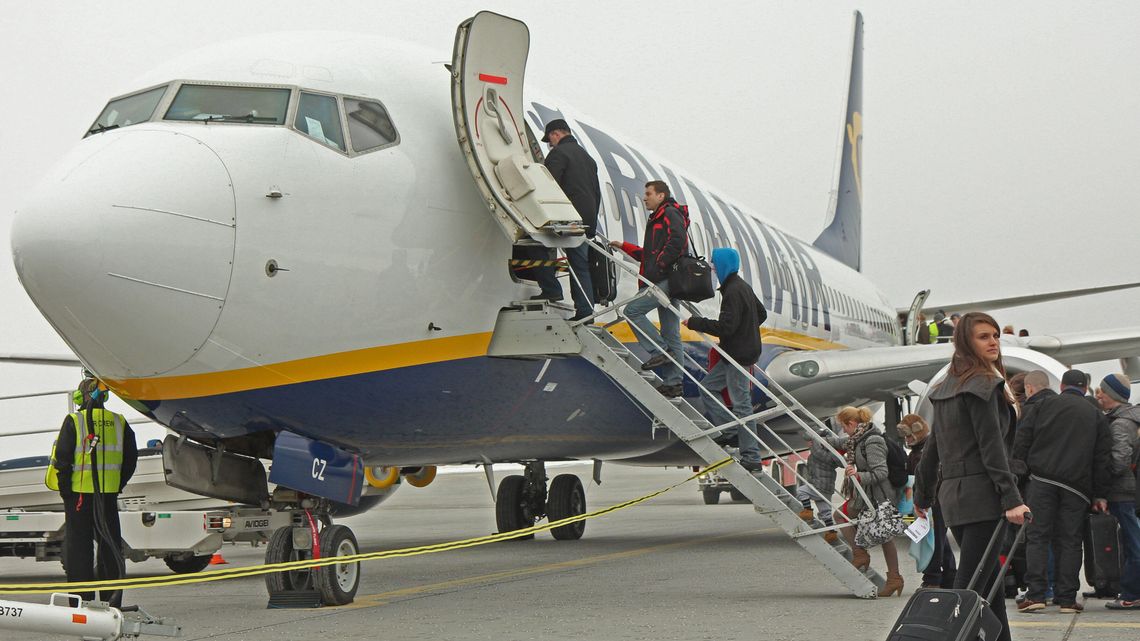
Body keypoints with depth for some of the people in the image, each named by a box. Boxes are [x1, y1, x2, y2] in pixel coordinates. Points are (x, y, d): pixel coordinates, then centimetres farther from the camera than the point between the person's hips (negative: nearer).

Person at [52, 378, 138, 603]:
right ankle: (112, 599, 12)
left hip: (79, 492, -3)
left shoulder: (73, 421, -5)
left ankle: (82, 599, 0)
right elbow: (131, 457, 9)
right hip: (109, 492, 3)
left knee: (79, 545, 2)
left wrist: (64, 487, 0)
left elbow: (62, 457, -9)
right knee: (110, 544, 10)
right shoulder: (119, 422, 7)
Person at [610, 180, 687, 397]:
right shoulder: (657, 219, 27)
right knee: (671, 334, 6)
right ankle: (672, 382, 6)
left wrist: (657, 267, -20)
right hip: (666, 282, 10)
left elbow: (678, 242, -21)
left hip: (667, 280, -10)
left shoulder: (670, 214, -4)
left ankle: (660, 351, -12)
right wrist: (624, 246, 23)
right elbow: (648, 254, 28)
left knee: (632, 310, -12)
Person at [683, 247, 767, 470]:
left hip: (739, 356, -10)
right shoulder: (743, 286, 12)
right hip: (746, 349, 10)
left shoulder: (733, 291, -19)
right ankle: (728, 429, 13)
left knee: (741, 404, -6)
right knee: (708, 386, 17)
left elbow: (725, 327, -24)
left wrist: (694, 323, -16)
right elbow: (761, 314, 24)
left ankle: (752, 458, -3)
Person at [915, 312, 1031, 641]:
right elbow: (991, 447, -16)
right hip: (981, 495, -9)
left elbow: (932, 448, 22)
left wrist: (922, 495, 30)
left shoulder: (947, 388, 18)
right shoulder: (983, 385, -8)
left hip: (951, 492, 9)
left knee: (991, 588, 14)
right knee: (968, 588, -11)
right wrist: (1012, 499, -20)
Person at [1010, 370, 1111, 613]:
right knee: (1069, 540, 4)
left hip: (1042, 480, -2)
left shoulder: (1039, 405, 9)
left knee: (1037, 536, 0)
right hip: (1077, 484, 2)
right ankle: (1067, 598, 1)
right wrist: (1100, 494, 15)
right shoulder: (1093, 413, 16)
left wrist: (1016, 472, 7)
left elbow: (1022, 441, 2)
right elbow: (1101, 457, 14)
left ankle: (1036, 594, -7)